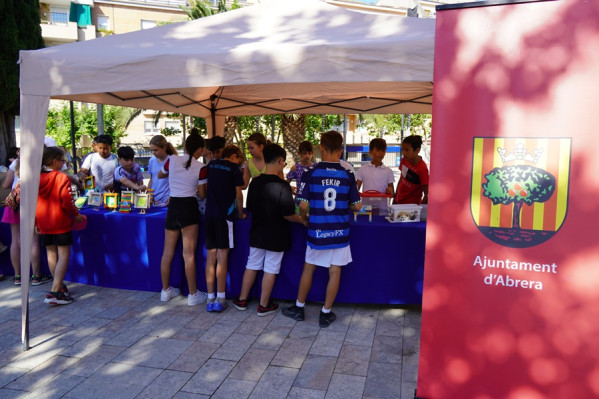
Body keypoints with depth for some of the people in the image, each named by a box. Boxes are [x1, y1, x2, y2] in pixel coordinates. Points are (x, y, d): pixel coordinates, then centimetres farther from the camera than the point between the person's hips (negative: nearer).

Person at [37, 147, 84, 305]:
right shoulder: (61, 177, -12)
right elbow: (66, 201, -17)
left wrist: (36, 222, 18)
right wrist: (76, 214, -2)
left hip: (43, 224, 7)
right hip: (60, 222, -7)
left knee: (51, 254, 15)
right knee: (63, 255, -4)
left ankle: (60, 286, 28)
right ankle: (55, 292, -12)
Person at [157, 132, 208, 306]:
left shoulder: (172, 159, 1)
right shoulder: (200, 167, -7)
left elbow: (160, 175, 19)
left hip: (172, 207, 4)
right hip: (189, 207, -4)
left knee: (167, 253, 12)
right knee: (189, 254, -1)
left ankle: (166, 291, 26)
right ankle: (193, 294, 7)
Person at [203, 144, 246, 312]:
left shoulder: (211, 165, 13)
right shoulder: (234, 169, -1)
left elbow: (203, 189, 17)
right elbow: (238, 194, -3)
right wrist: (241, 213, 10)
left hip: (209, 214, 5)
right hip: (225, 216, -5)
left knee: (210, 257, 7)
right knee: (222, 257, -1)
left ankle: (210, 298, 10)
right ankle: (220, 299, 2)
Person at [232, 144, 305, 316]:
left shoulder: (254, 182, -1)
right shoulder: (283, 185, -19)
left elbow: (250, 208, 9)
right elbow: (288, 215, -19)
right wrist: (302, 220, -1)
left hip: (257, 234, 5)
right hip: (276, 236, -5)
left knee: (252, 266, 17)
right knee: (270, 270, 7)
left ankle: (242, 300, 27)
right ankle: (264, 305, 18)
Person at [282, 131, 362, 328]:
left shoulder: (310, 173, -9)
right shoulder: (348, 175, -5)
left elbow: (303, 205, -11)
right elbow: (357, 206, -2)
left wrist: (302, 217, 10)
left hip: (317, 231, 0)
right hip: (340, 233, 1)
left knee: (308, 268, 16)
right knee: (334, 272, 10)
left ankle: (299, 308, 29)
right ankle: (326, 313, 19)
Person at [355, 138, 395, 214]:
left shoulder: (388, 171, 6)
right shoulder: (363, 169, 5)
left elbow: (391, 193, 8)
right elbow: (357, 188, 4)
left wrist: (390, 190, -15)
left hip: (382, 208, 0)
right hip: (365, 206, 0)